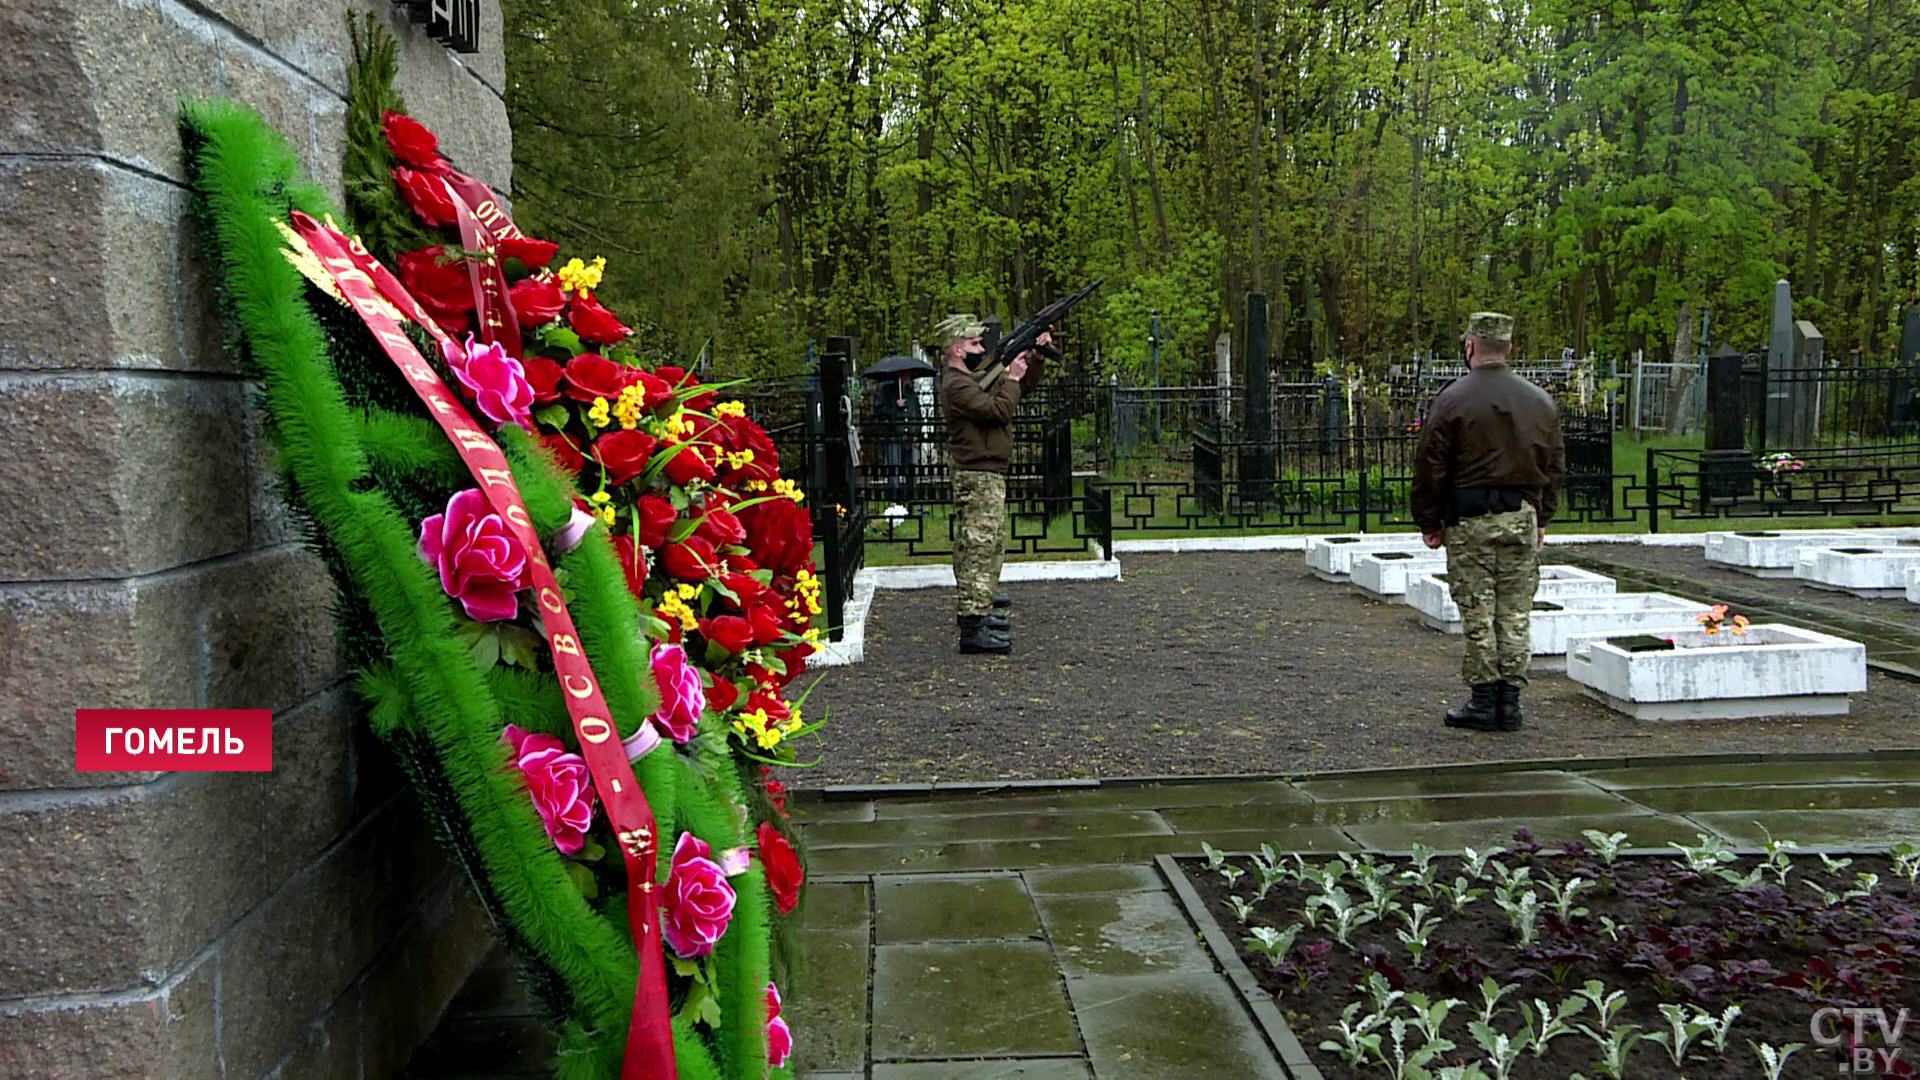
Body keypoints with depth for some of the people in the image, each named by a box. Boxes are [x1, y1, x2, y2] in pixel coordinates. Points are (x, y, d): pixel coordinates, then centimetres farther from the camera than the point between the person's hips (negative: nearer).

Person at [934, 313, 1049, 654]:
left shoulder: (977, 377, 16)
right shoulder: (957, 385, -16)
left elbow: (1023, 385, 25)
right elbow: (999, 410, -25)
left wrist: (1035, 358, 12)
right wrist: (1012, 377, -12)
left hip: (989, 475, 11)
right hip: (977, 476, -11)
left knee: (989, 548, 18)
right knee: (979, 548, -12)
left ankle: (976, 612, 29)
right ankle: (972, 628, -13)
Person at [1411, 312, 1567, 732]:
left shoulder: (1452, 400, -7)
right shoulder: (1540, 402, 9)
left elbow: (1430, 468, -6)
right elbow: (1555, 466, 15)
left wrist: (1429, 522, 4)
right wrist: (1541, 519, 23)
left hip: (1471, 520, -4)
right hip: (1522, 517, 4)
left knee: (1478, 612, 1)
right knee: (1515, 613, 7)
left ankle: (1484, 701, 3)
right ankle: (1510, 701, 11)